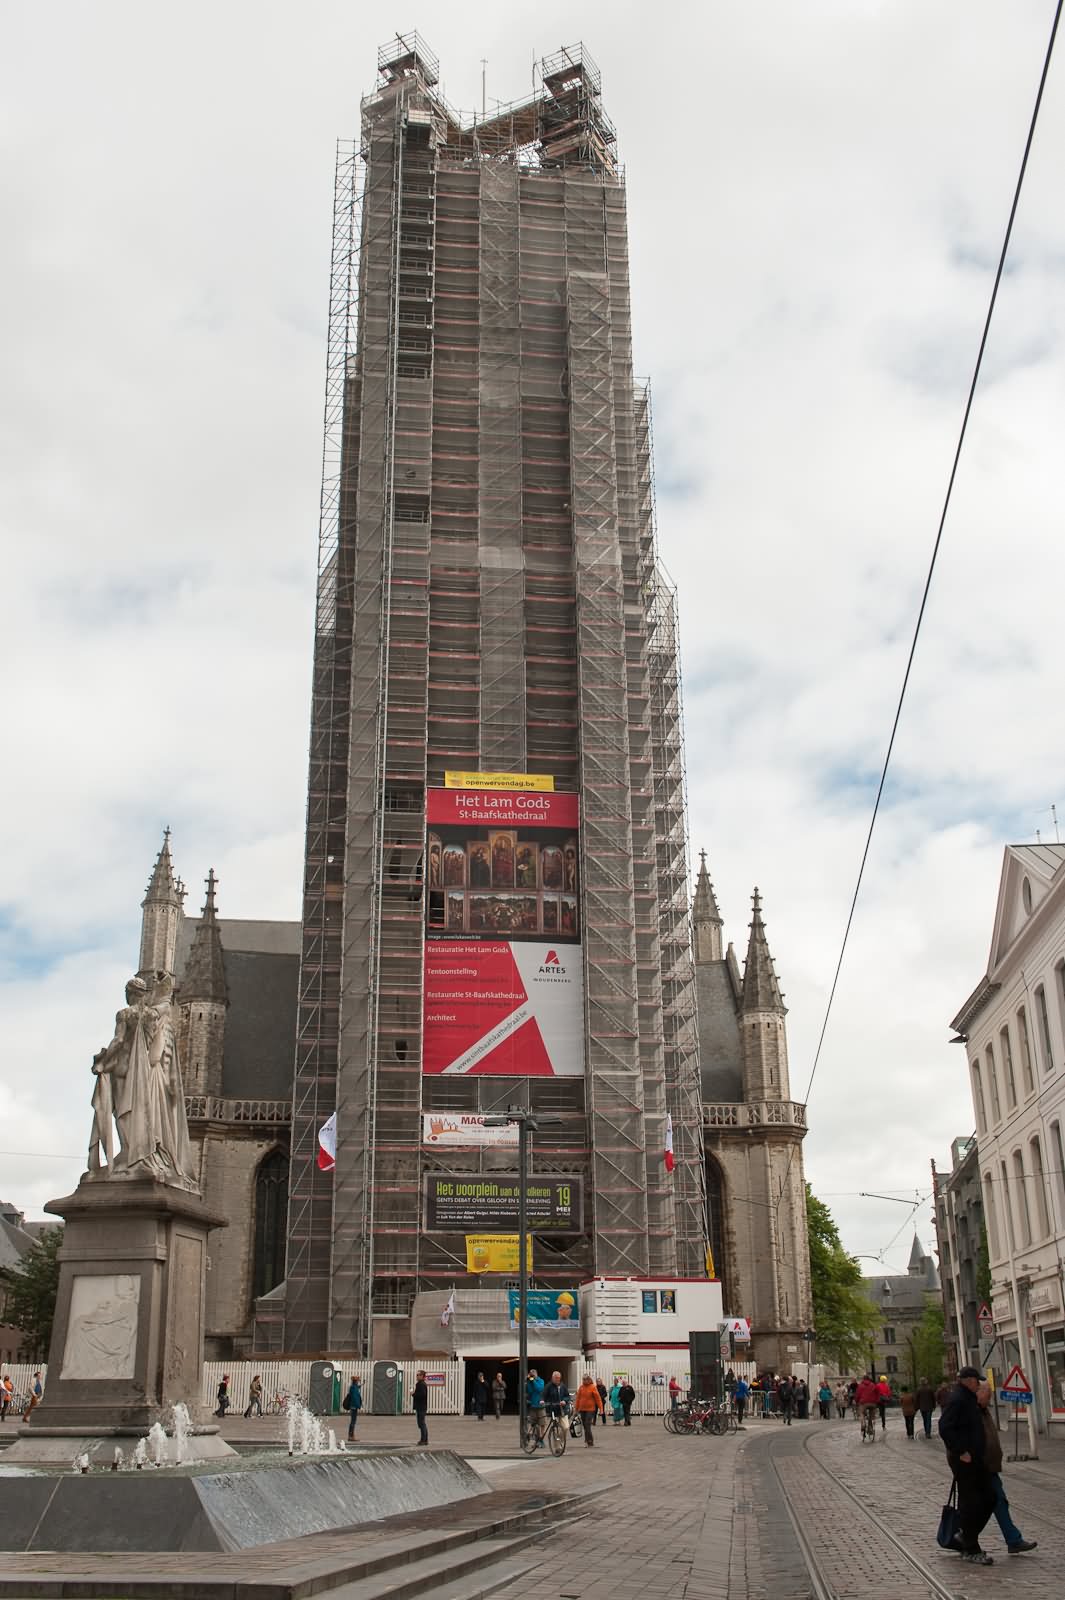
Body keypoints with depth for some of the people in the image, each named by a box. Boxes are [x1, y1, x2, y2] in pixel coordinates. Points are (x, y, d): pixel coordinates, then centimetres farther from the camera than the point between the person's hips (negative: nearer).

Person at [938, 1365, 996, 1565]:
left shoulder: (969, 1398, 16)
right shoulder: (957, 1399, -17)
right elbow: (945, 1428, -25)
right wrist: (961, 1451, -23)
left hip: (975, 1458, 10)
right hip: (964, 1459, -10)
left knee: (989, 1498, 12)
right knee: (970, 1503, -4)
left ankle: (966, 1540, 22)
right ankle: (971, 1551, 5)